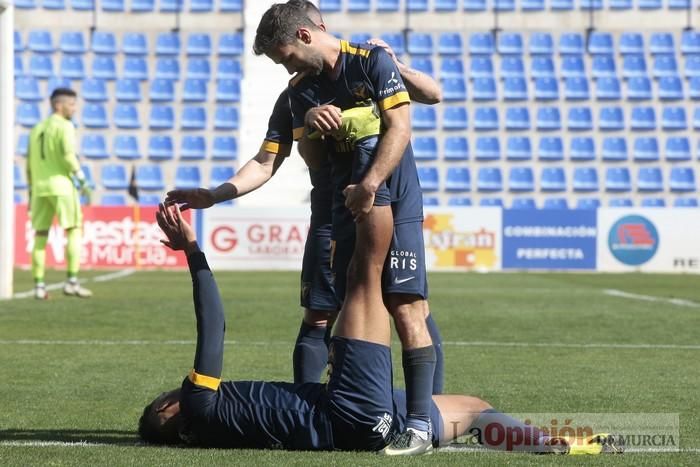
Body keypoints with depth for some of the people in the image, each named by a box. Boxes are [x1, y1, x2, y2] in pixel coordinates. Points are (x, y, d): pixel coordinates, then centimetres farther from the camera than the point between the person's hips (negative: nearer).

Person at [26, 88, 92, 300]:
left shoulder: (37, 129, 19)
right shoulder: (65, 126, -3)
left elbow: (30, 165, 18)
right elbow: (68, 155, -17)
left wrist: (31, 193, 22)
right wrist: (83, 181, -15)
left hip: (39, 187, 7)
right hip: (60, 183, -7)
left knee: (40, 236, 7)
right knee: (74, 231, -2)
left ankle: (39, 285, 3)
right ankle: (72, 282, -10)